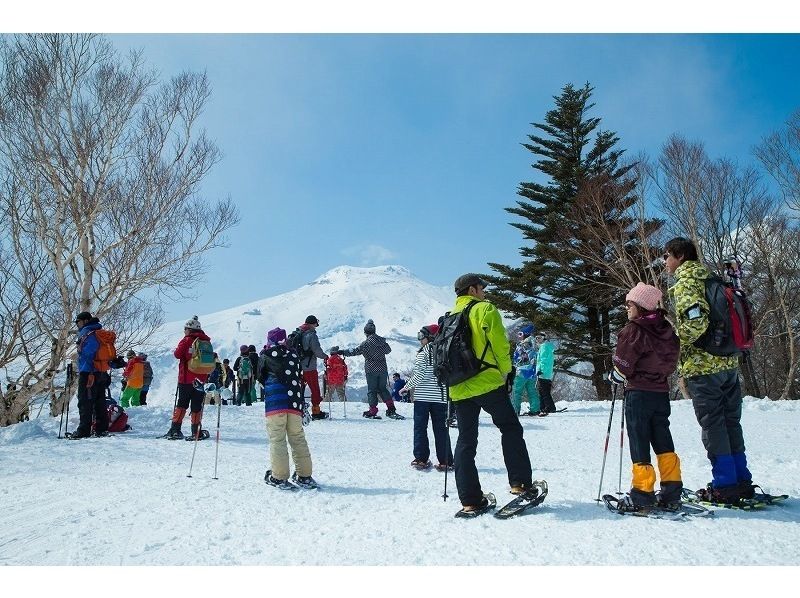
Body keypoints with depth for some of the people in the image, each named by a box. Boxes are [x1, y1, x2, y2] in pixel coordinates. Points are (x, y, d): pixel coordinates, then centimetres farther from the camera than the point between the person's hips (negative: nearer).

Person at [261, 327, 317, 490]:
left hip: (275, 403, -4)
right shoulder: (294, 355, 13)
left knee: (277, 440, 0)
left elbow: (260, 376, 14)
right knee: (298, 439, 9)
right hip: (295, 403, 4)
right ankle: (304, 475, 12)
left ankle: (279, 477, -1)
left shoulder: (268, 356, 2)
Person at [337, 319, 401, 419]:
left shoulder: (367, 343, -13)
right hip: (383, 369, 5)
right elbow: (388, 350, 20)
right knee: (382, 389, 16)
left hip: (371, 370, -5)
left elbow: (355, 351, -16)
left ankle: (373, 411, 3)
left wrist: (342, 352, -11)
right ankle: (391, 409, 8)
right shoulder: (382, 341, 4)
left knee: (372, 390, 4)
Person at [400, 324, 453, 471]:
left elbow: (419, 375, -14)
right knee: (441, 429, 8)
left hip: (422, 396, -4)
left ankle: (421, 459, 3)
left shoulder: (423, 353, -9)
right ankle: (445, 461, 7)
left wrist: (407, 387, -2)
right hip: (440, 397, 4)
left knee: (420, 427, 6)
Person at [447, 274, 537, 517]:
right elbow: (500, 346, -8)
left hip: (459, 389, 6)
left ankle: (470, 501, 6)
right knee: (511, 428, 10)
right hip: (487, 383, -6)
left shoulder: (450, 317, 17)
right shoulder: (485, 309, -2)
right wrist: (505, 373, 4)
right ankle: (520, 483, 6)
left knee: (466, 441, 7)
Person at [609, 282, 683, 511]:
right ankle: (671, 492, 14)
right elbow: (671, 362, 13)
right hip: (662, 392, 7)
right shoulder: (666, 330, 7)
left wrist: (613, 378, 4)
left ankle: (642, 494, 0)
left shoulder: (633, 330, -13)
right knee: (663, 441, 12)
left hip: (638, 392, -7)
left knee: (639, 442, -1)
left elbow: (623, 365, -13)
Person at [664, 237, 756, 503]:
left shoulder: (685, 282, -10)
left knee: (712, 424, -2)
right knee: (731, 422, 13)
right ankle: (742, 481, 19)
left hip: (701, 365, -8)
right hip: (729, 363, 8)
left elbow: (695, 319, -25)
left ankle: (724, 486, 2)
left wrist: (674, 344, -11)